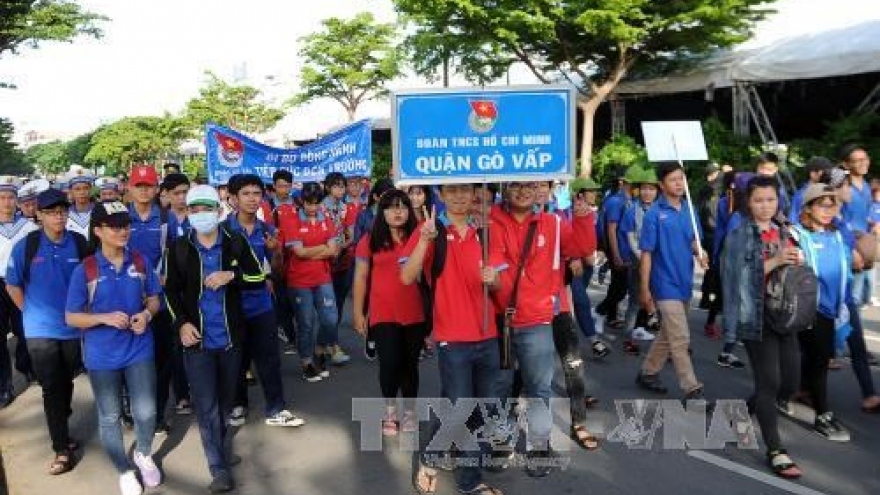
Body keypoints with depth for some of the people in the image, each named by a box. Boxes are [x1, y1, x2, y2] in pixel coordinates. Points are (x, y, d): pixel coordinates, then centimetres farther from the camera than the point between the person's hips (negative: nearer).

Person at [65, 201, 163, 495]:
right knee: (110, 417, 13)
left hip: (139, 351, 2)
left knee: (146, 412, 8)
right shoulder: (85, 270, -11)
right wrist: (105, 318, -23)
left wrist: (147, 314, -14)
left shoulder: (140, 262, -3)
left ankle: (144, 455, 39)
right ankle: (124, 471, 35)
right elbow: (71, 317, -7)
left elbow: (154, 299, 8)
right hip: (102, 356, -1)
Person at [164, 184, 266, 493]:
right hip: (198, 339, -1)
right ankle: (219, 468, 6)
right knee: (206, 406, -3)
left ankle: (218, 448, 37)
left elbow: (259, 279, 0)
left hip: (230, 336, 2)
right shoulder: (179, 248, -1)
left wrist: (232, 275, -19)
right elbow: (172, 291, 5)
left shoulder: (236, 244, -1)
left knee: (225, 400, 15)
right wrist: (181, 323, -10)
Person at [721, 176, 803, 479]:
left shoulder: (784, 232, 12)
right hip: (757, 316, -6)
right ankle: (775, 451, 4)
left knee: (790, 383, 9)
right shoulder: (739, 235, -6)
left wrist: (796, 262, -4)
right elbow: (742, 276, -15)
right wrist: (775, 261, -24)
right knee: (770, 382, -6)